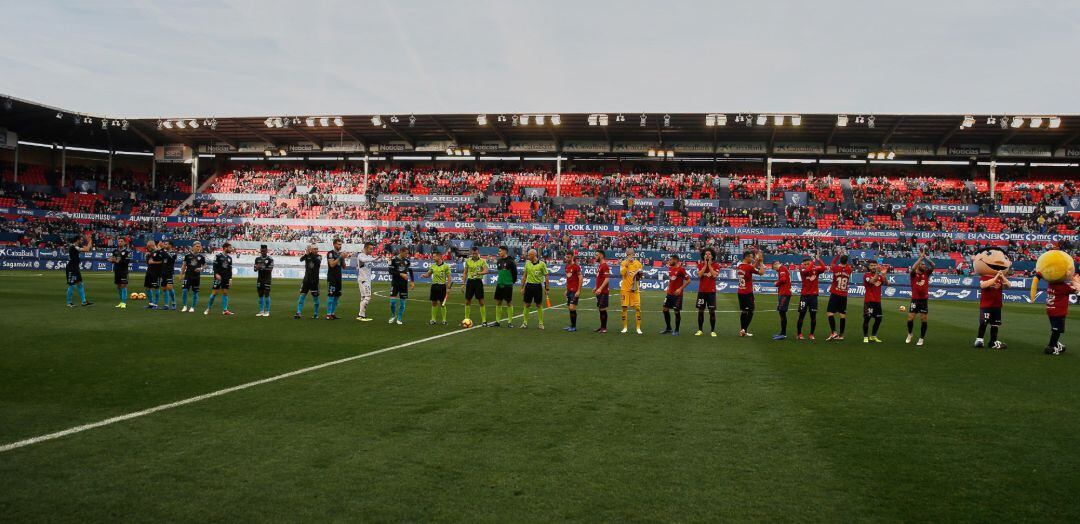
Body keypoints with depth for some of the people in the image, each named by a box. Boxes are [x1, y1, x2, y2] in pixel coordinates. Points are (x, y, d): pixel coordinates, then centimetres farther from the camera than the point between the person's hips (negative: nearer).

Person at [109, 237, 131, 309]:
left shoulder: (127, 251, -7)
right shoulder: (115, 251, 10)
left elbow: (127, 262, -15)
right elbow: (112, 259, 15)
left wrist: (119, 261, -27)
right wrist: (111, 260, -7)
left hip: (124, 271, -6)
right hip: (116, 270, 6)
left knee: (123, 285, -8)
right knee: (118, 286, 11)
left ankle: (124, 302, -5)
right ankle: (121, 301, 21)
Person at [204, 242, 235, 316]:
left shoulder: (229, 258, 12)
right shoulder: (218, 256, -4)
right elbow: (214, 266, -9)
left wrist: (230, 279, 9)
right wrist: (216, 274, -23)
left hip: (226, 279, 5)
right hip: (218, 277, -5)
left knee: (225, 293, 3)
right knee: (214, 293, -4)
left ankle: (225, 310, 4)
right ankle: (208, 309, 7)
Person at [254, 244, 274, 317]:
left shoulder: (270, 259, -6)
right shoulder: (257, 259, 9)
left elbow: (270, 269, -13)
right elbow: (255, 269, 9)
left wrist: (262, 267, -25)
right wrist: (257, 267, -14)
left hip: (267, 279, -5)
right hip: (259, 279, 5)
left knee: (266, 294, -5)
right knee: (260, 295, 6)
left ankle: (267, 311, 1)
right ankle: (261, 311, 12)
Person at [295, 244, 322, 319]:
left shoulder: (319, 256, -1)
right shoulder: (307, 255, 2)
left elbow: (318, 262, -22)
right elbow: (301, 259, -18)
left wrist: (312, 255, -29)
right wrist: (307, 253, -34)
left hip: (314, 280, -1)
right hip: (306, 279, 1)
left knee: (315, 297, 3)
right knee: (302, 295, -4)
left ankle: (316, 314, 15)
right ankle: (298, 312, -5)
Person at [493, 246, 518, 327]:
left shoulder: (510, 261, -11)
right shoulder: (499, 261, 9)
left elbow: (515, 272, -7)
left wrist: (513, 281, 0)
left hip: (508, 285, -6)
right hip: (499, 284, 6)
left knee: (509, 303, 0)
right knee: (498, 302, 6)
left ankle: (510, 322, 6)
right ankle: (497, 321, 12)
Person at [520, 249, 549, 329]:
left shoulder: (542, 264, -5)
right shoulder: (527, 264, 6)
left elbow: (546, 276, -2)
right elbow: (525, 276, 13)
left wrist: (547, 288, -6)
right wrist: (522, 287, 11)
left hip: (538, 286, -3)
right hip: (529, 285, 3)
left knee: (539, 305, 2)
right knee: (527, 305, 4)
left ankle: (541, 323, 10)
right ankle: (525, 323, 11)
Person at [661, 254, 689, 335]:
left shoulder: (681, 269, -13)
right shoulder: (670, 268, 9)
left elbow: (688, 280, -13)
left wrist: (680, 289, -19)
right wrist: (668, 287, 12)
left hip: (677, 294, -8)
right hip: (670, 293, 8)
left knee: (677, 311, -1)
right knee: (665, 309, 7)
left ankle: (676, 330, 9)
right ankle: (668, 328, 20)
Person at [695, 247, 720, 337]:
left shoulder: (716, 265, 1)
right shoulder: (700, 265, 5)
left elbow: (715, 275, -16)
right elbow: (699, 275, -11)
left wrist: (709, 265, -12)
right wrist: (705, 265, -11)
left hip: (711, 291, -2)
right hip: (701, 291, 2)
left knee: (712, 311, -1)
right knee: (700, 311, 4)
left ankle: (712, 331, 6)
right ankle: (700, 330, 13)